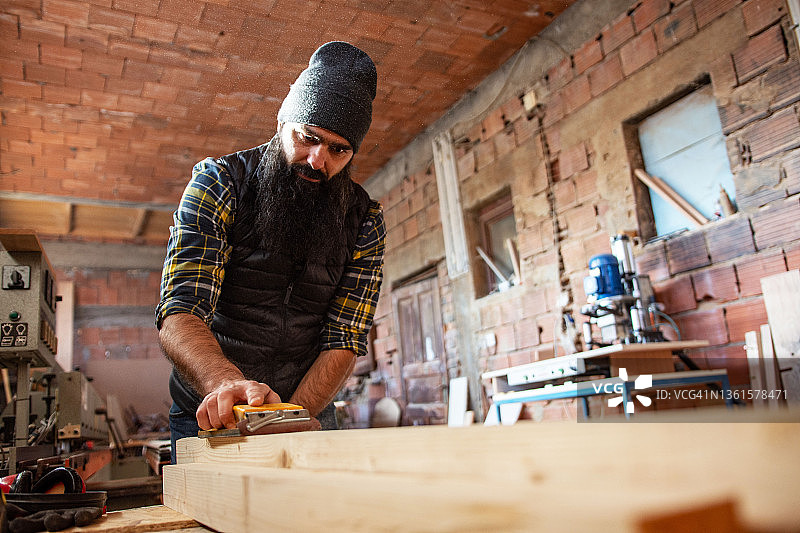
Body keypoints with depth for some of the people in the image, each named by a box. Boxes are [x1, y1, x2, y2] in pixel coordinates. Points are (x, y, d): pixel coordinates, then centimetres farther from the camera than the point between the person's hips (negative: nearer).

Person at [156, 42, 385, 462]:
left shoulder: (364, 222, -8)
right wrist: (224, 380, -44)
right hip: (207, 413, -1)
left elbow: (343, 341, -12)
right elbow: (179, 315, -23)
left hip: (307, 413, 2)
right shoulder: (217, 182, -13)